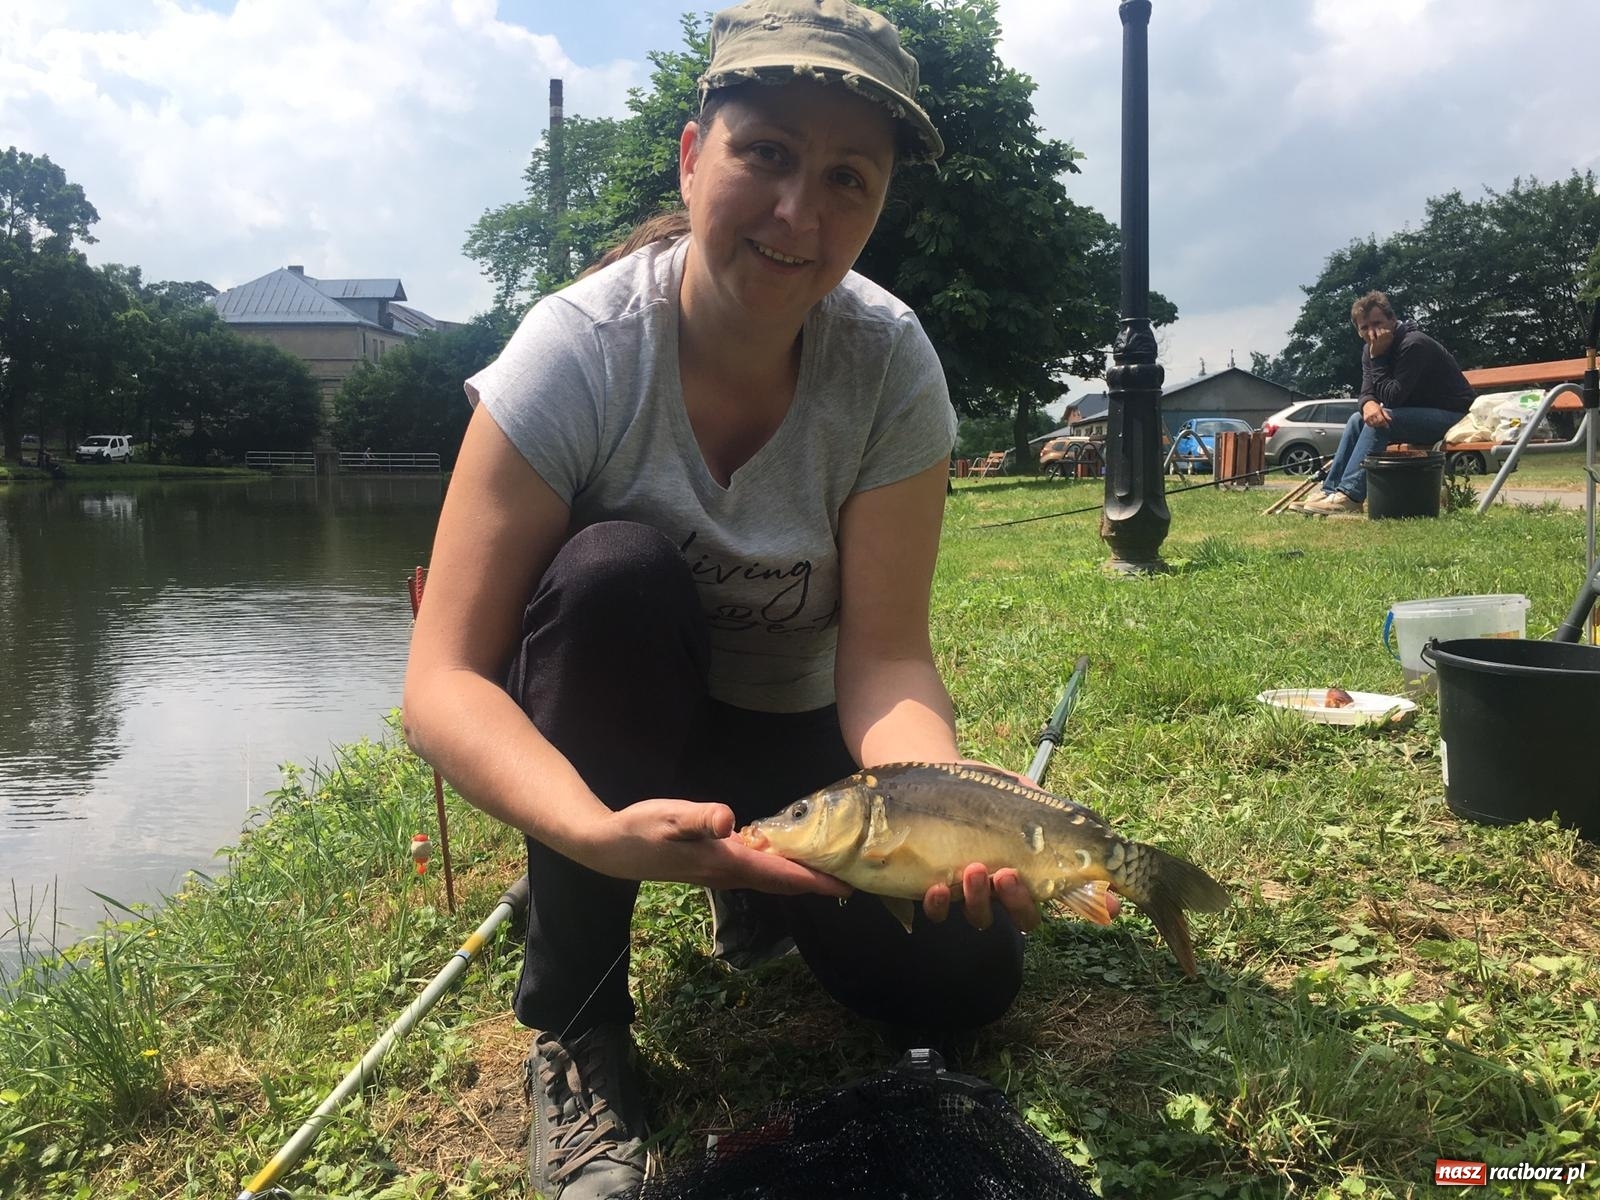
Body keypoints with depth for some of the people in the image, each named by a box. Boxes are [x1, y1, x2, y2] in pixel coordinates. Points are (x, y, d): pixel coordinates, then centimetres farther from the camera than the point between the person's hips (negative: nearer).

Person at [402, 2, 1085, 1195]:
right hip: (601, 711, -1)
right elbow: (446, 679, -30)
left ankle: (759, 894, 20)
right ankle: (575, 1029, -16)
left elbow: (885, 656, -22)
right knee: (614, 571, -35)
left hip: (786, 722, 2)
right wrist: (597, 831, -48)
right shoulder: (580, 350, -26)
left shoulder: (889, 364, -20)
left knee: (957, 978, -14)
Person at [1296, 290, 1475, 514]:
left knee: (1379, 423, -27)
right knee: (1358, 419, 0)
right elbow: (1367, 392, -2)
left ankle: (1350, 495, -30)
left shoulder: (1414, 344, -22)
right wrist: (1368, 404, -26)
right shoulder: (1370, 349, 4)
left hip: (1452, 415, -9)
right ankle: (1330, 490, -5)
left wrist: (1377, 357, -25)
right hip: (1419, 414, 9)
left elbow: (1392, 397, -26)